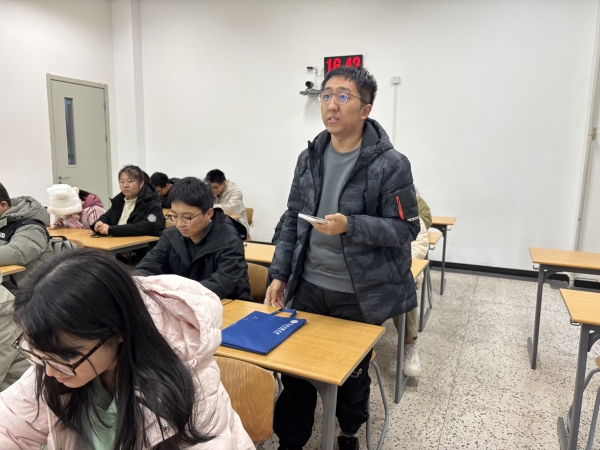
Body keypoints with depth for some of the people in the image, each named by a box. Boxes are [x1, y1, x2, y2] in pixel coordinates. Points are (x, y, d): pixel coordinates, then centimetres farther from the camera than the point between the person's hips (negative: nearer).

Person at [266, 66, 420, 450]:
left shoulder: (390, 164, -13)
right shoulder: (310, 157, 3)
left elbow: (406, 229, -13)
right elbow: (293, 220, 7)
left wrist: (350, 226, -27)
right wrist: (280, 274, 3)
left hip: (361, 295, -3)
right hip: (308, 287, 4)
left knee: (353, 373, 17)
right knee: (296, 368, 12)